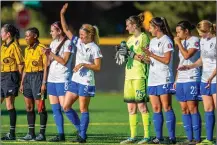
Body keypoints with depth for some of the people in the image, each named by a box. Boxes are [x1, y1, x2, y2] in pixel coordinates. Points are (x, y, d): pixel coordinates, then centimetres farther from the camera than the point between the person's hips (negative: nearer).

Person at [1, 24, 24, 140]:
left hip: (11, 76, -8)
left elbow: (20, 64, -11)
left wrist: (20, 79, -8)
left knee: (9, 105, -7)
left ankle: (12, 134, -3)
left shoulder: (14, 46, -11)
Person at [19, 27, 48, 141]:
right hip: (28, 78, 8)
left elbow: (46, 67, -12)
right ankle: (31, 133, 13)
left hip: (38, 77, -8)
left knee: (40, 106, -4)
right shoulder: (27, 49, 15)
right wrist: (22, 83, 17)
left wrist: (44, 83, -16)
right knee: (29, 107, 8)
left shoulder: (41, 48, -9)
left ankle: (42, 134, 0)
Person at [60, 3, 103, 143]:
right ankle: (80, 129, 16)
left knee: (83, 109, -2)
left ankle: (82, 135, 4)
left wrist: (83, 64, -20)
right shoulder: (78, 42, 9)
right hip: (75, 80, 7)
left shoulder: (95, 48, -10)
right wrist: (62, 15, 1)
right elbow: (66, 30, 10)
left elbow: (98, 67, -12)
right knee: (66, 106, 4)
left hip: (86, 82, -7)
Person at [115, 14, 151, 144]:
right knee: (131, 108, 7)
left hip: (140, 75, -8)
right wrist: (122, 52, 5)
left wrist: (130, 54, -14)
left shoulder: (143, 37, -6)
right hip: (129, 75, 8)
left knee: (142, 106, -9)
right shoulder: (130, 39, 18)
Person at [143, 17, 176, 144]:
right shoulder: (153, 41, 18)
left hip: (164, 79, -8)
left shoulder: (166, 41, -7)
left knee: (167, 107, -9)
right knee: (156, 109, 5)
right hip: (153, 80, 8)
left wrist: (151, 54, -14)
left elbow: (166, 60, -13)